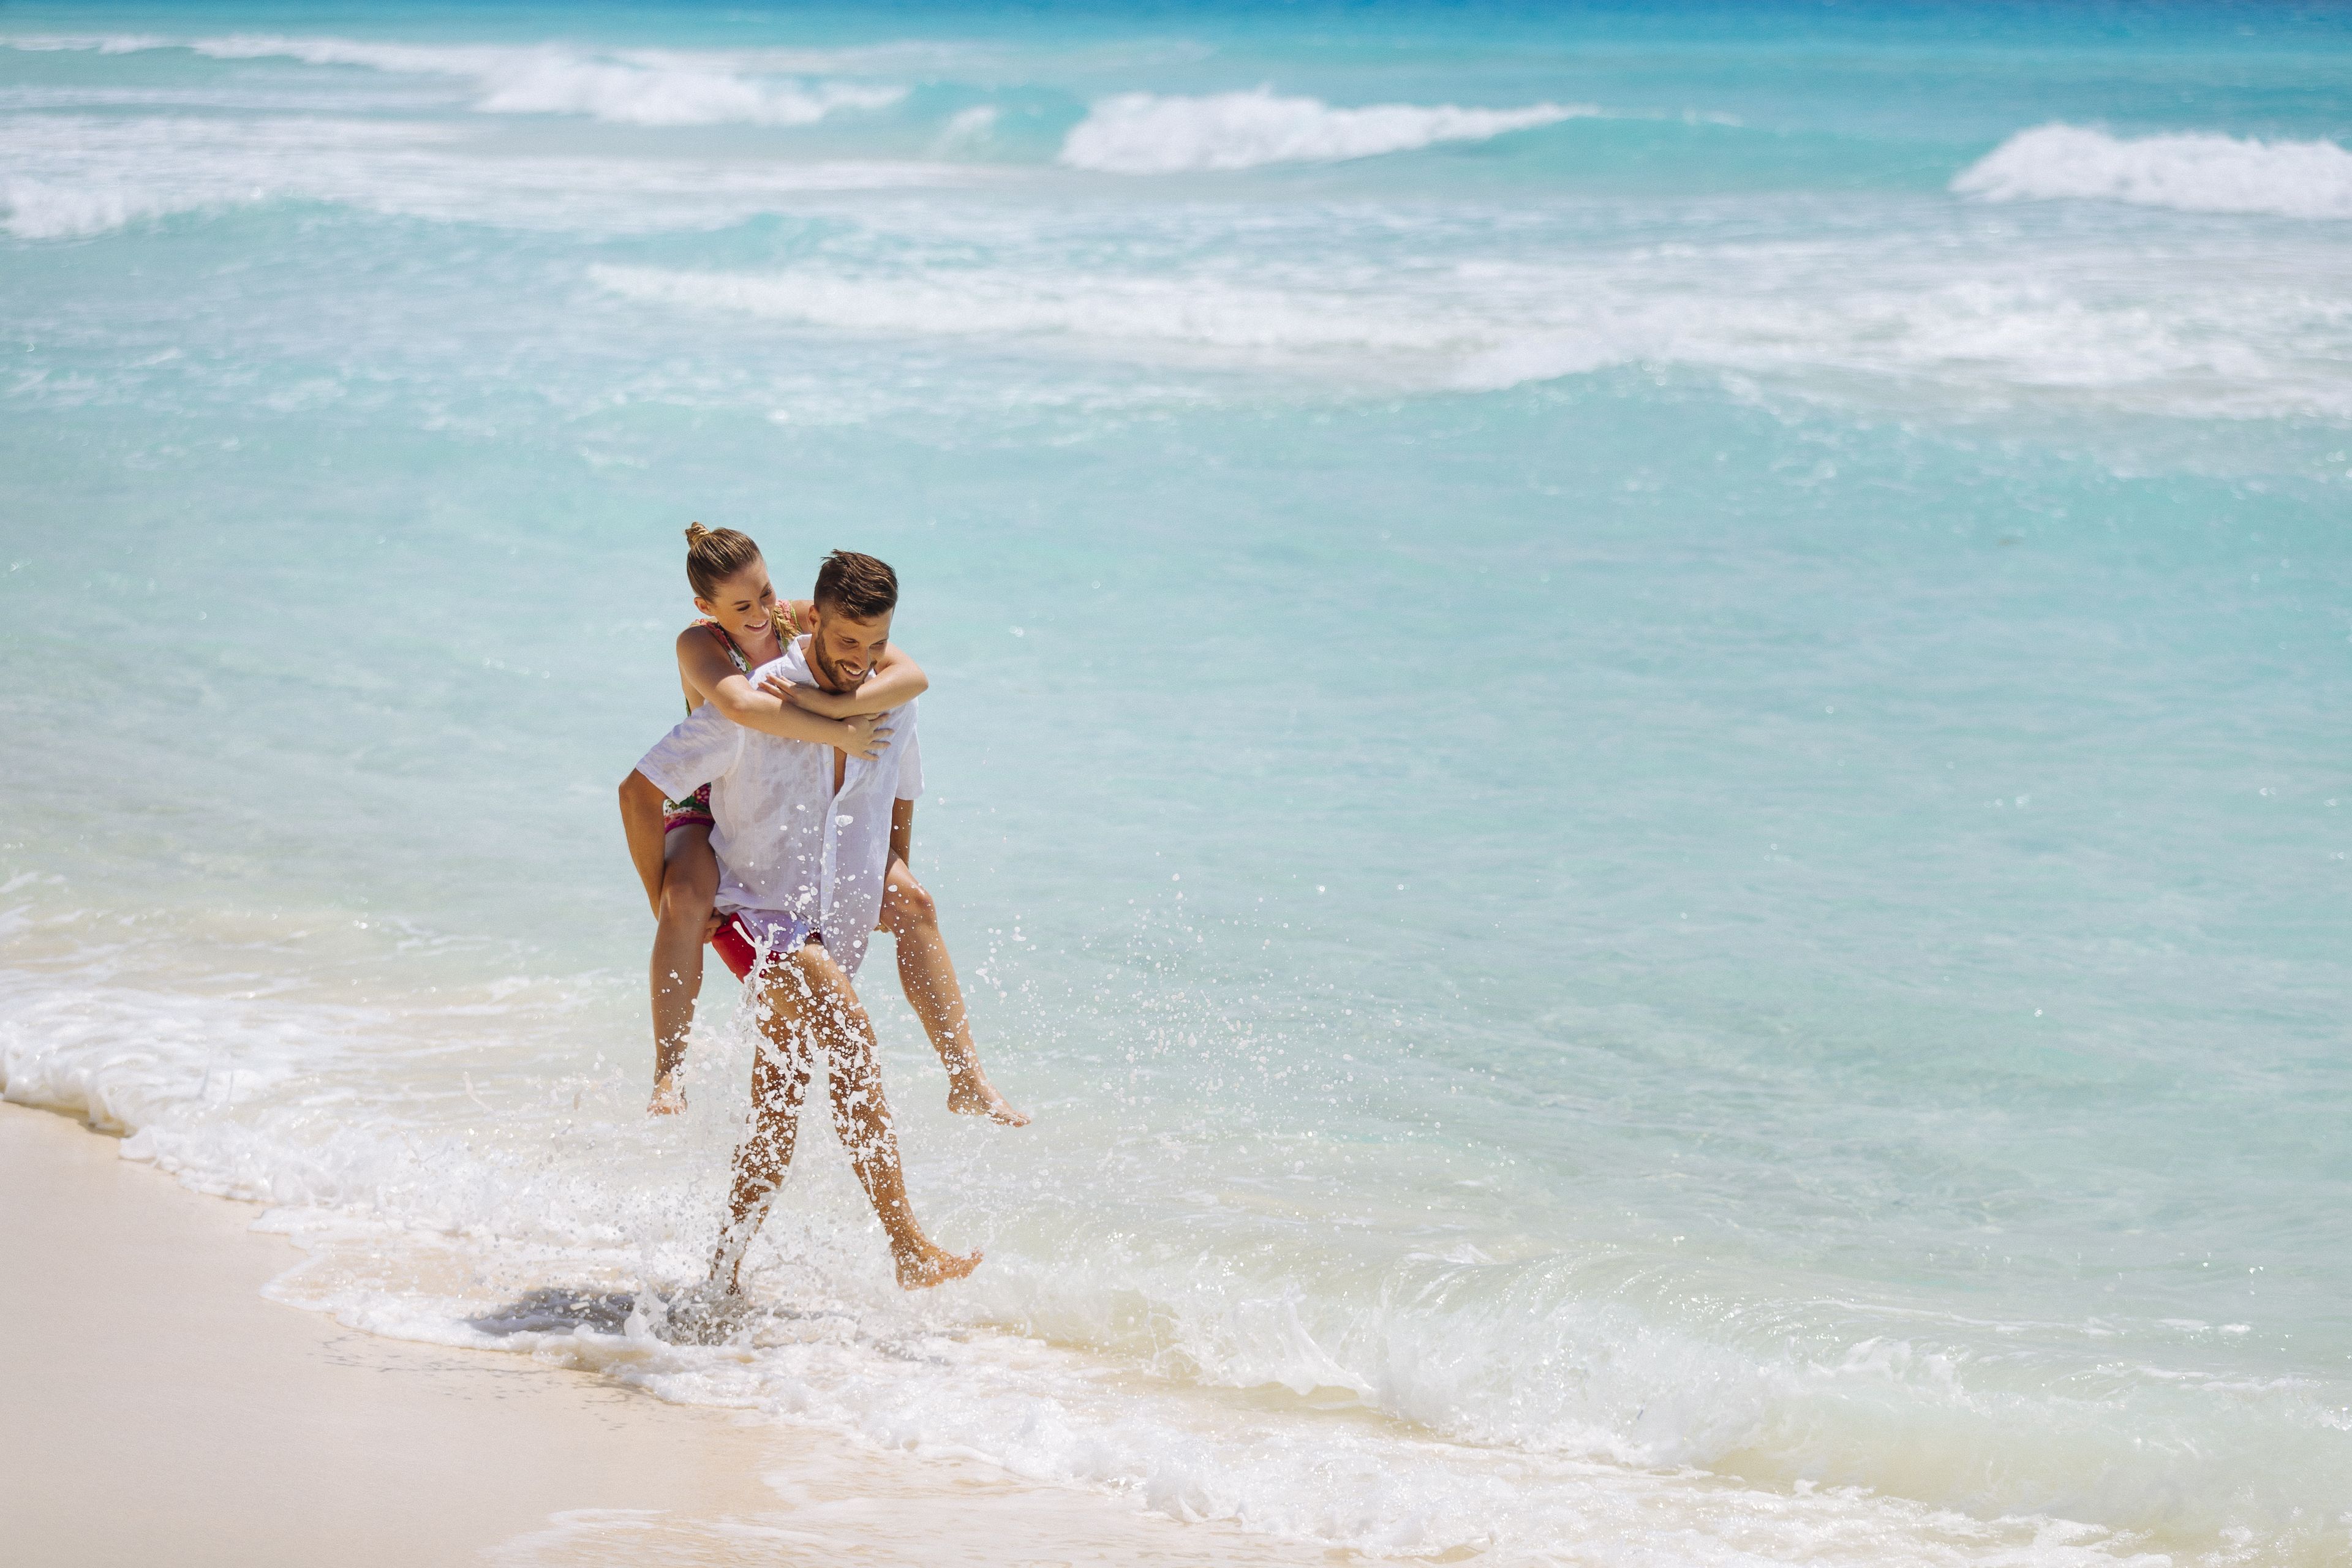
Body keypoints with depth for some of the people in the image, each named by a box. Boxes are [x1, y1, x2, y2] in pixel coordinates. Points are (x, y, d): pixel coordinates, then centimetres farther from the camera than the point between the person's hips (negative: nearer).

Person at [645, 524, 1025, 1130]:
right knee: (688, 899, -36)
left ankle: (967, 1081, -7)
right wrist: (840, 736, -38)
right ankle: (667, 1075, -28)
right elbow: (742, 705, -43)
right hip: (712, 815, -3)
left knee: (911, 902, -12)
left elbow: (912, 676, -24)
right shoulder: (700, 646, -19)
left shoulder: (806, 623, -11)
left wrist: (821, 703, -38)